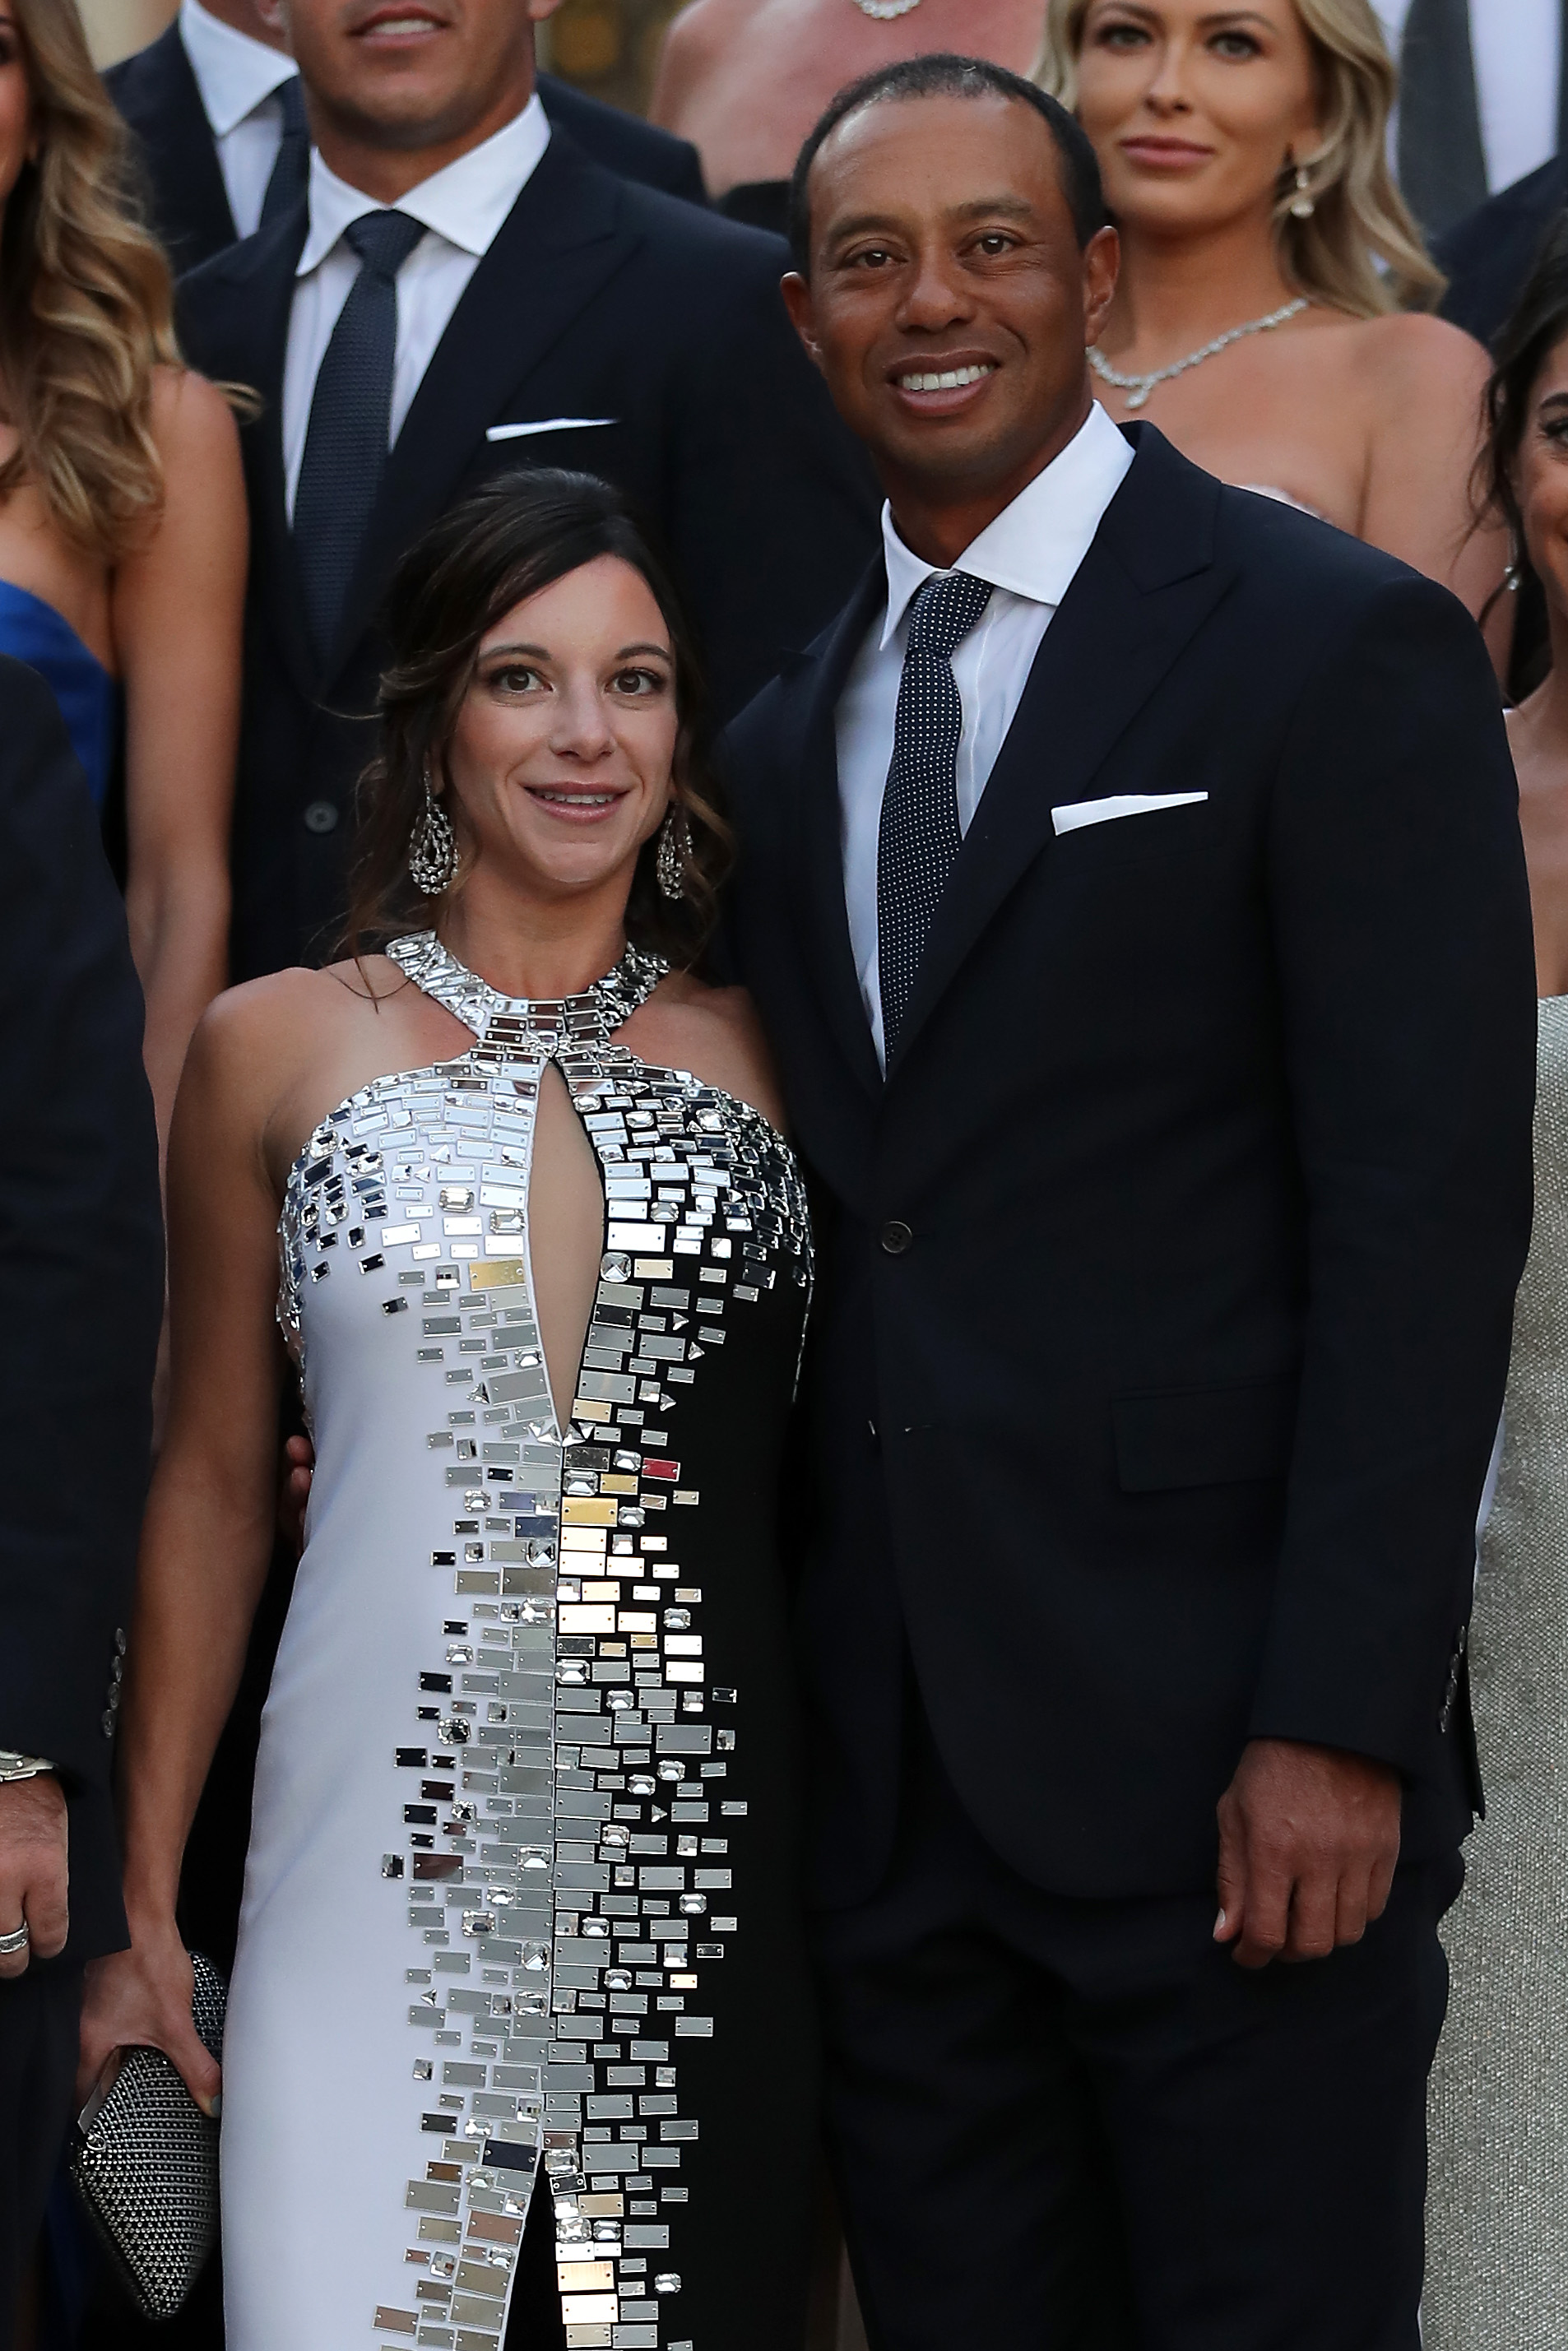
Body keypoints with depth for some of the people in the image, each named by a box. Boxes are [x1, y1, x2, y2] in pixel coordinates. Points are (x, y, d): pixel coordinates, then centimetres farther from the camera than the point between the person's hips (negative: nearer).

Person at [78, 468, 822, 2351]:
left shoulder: (761, 1053, 8)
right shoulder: (279, 1049, 5)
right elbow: (210, 1486, 9)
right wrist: (146, 1909, 7)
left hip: (705, 1862, 1)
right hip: (384, 1861, -1)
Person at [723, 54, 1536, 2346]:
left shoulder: (1343, 652, -5)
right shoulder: (793, 731, 15)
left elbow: (1425, 1217, -11)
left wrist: (1339, 1722, -17)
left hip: (1222, 1751, -6)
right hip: (894, 1768, 6)